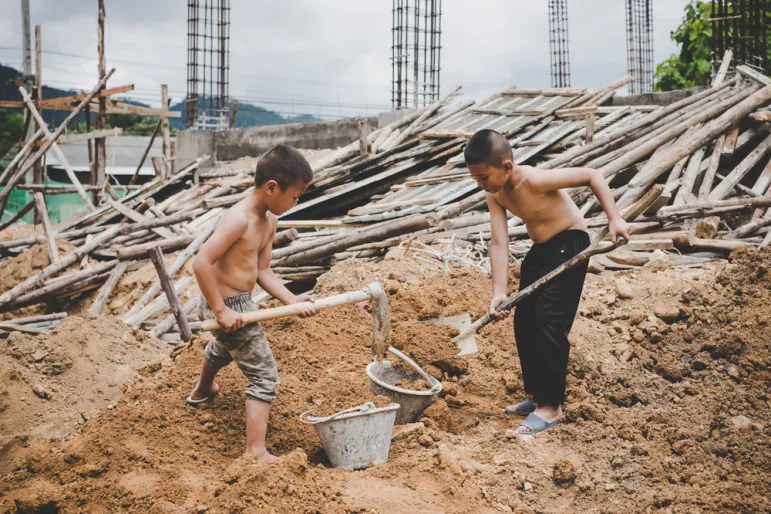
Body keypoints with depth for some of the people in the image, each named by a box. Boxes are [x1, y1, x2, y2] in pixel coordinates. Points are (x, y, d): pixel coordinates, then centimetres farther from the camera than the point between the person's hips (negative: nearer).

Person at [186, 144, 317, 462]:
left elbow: (263, 271, 4)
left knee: (222, 348, 38)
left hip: (240, 302, 10)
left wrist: (291, 300, -8)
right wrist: (220, 310, -29)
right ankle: (256, 452, -2)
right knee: (265, 375, -6)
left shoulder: (270, 222, 1)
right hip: (229, 305, -10)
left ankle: (202, 391, 69)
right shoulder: (239, 219, -28)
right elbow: (201, 263, -33)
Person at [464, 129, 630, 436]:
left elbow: (592, 175, -21)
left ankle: (551, 405, -6)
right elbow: (499, 243, -14)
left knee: (549, 321, -15)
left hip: (570, 244, -8)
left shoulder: (535, 180, -29)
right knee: (523, 321, 8)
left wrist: (614, 218, -24)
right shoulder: (494, 195, -8)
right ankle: (537, 395, 21)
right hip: (540, 249, 8)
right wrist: (499, 292, -22)